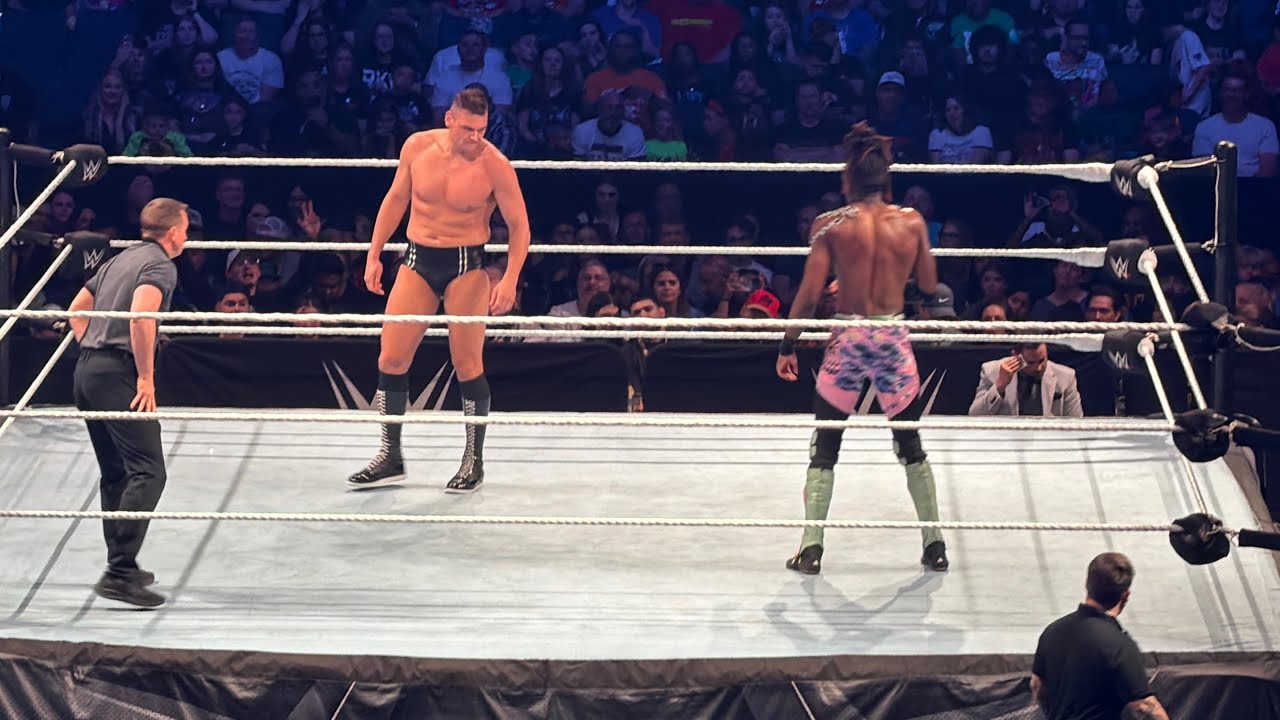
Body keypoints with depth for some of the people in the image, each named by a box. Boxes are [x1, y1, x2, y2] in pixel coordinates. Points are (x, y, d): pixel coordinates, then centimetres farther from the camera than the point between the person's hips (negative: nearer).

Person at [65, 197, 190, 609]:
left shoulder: (119, 261, 21)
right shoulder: (160, 266, -6)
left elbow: (77, 310, 27)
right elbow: (140, 315, -23)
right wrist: (146, 378, -18)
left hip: (86, 373, 10)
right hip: (118, 374, -10)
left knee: (115, 474, 17)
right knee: (147, 472, -12)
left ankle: (122, 566, 22)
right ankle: (120, 573, -20)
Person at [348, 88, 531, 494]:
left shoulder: (495, 165, -14)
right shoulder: (417, 147, -4)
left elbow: (518, 225, -7)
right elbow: (396, 199, 11)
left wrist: (510, 279, -18)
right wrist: (375, 254, 9)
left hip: (467, 265, -3)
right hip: (418, 261, 3)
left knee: (467, 364, -2)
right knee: (391, 358, 0)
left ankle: (474, 461, 13)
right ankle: (390, 457, 12)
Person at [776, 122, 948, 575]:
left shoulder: (831, 224, -6)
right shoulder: (911, 222, -1)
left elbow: (810, 293, -9)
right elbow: (929, 285, 8)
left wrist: (788, 344, -1)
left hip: (848, 338, -2)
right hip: (894, 340, 2)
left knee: (824, 449, 9)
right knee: (911, 445, 16)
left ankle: (811, 547, 4)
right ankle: (934, 545, 19)